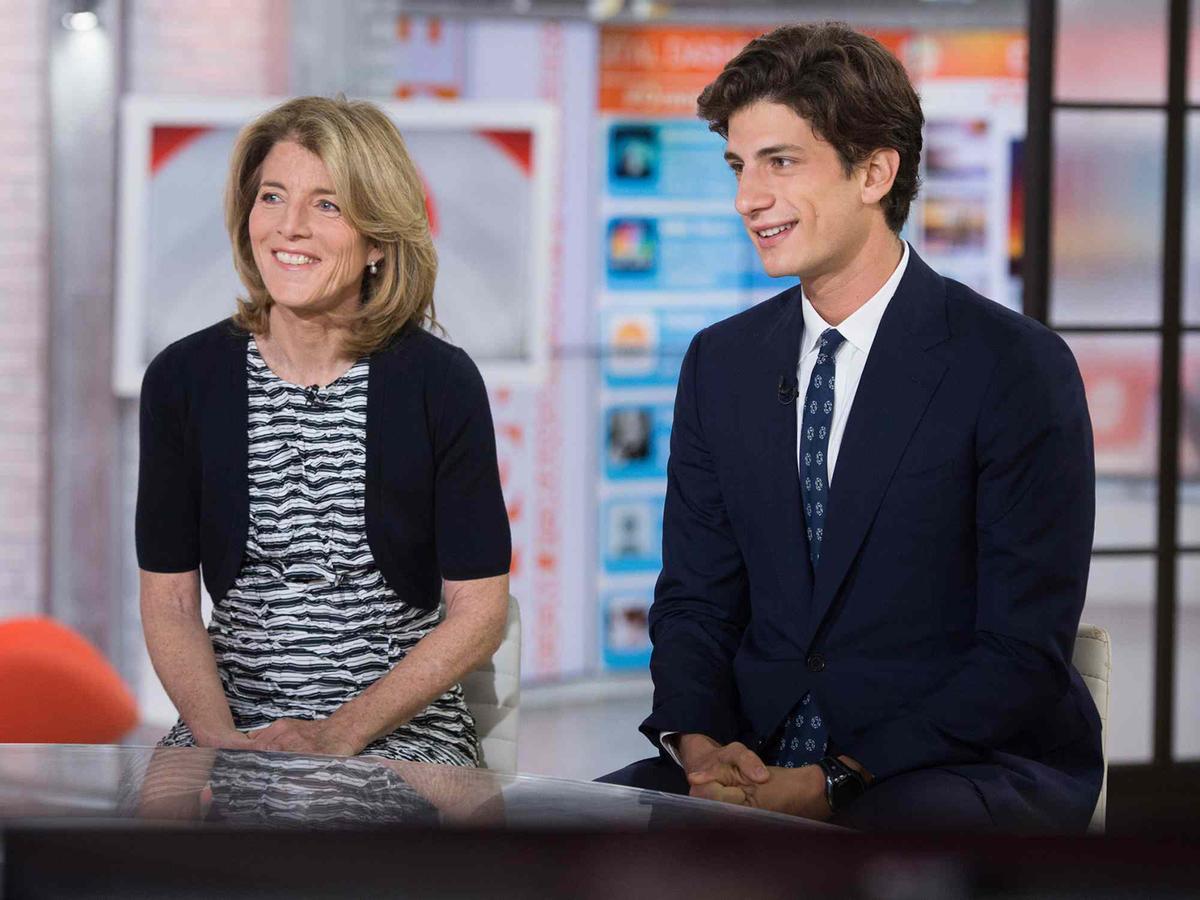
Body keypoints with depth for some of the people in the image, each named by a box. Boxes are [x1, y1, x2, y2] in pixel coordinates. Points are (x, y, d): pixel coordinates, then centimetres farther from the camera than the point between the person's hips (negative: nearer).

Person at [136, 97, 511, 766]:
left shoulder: (440, 382, -4)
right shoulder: (184, 378, 2)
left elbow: (479, 611, -4)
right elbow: (170, 598, 4)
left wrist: (339, 735, -15)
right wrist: (218, 737, -14)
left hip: (402, 725, -2)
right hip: (233, 715, 2)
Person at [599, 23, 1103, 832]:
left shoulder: (1015, 368, -8)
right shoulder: (722, 363, 11)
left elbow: (1025, 653, -11)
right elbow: (694, 600, 14)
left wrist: (837, 783, -20)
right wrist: (698, 744, -9)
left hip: (974, 766, -5)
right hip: (760, 757, 5)